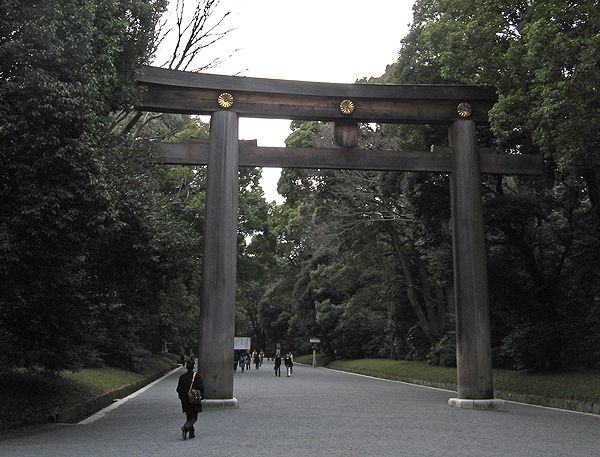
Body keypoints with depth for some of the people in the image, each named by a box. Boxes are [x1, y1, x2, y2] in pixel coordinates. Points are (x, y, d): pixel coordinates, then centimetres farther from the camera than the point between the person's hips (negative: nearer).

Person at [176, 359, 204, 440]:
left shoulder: (182, 377, -1)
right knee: (194, 418, 3)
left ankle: (192, 433, 15)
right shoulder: (197, 376, -12)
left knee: (189, 417, 16)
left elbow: (179, 389, 3)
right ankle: (185, 428, -21)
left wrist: (182, 397, 16)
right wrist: (201, 396, 1)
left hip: (185, 401, 4)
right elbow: (201, 388, -13)